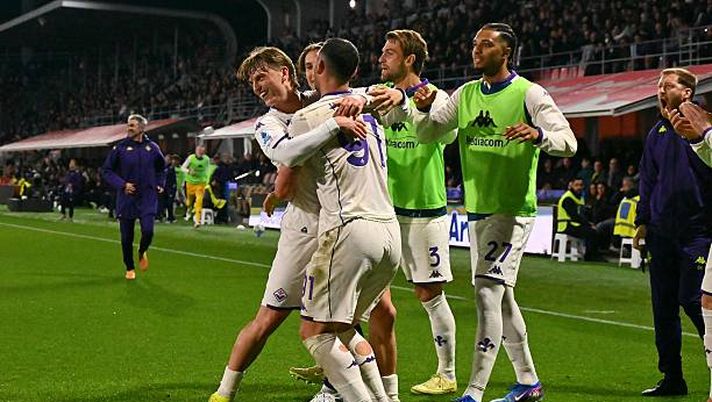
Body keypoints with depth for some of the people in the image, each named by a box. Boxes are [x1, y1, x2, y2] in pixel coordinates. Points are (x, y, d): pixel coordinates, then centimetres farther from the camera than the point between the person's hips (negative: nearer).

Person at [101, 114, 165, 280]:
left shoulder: (152, 147, 3)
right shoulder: (120, 147, -4)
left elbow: (161, 168, 22)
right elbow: (106, 170, -2)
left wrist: (159, 184, 9)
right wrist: (121, 184, -14)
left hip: (147, 198, 0)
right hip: (126, 199, 0)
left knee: (148, 231, -16)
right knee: (126, 237, 4)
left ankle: (142, 252, 18)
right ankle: (129, 268, 25)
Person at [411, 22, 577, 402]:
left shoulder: (529, 94, -8)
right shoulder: (466, 93, 10)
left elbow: (568, 142, -11)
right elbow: (426, 135, 13)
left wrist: (538, 134, -32)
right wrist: (424, 109, -9)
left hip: (513, 210, -7)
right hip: (477, 210, 7)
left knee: (488, 291, -16)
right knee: (501, 299, 14)